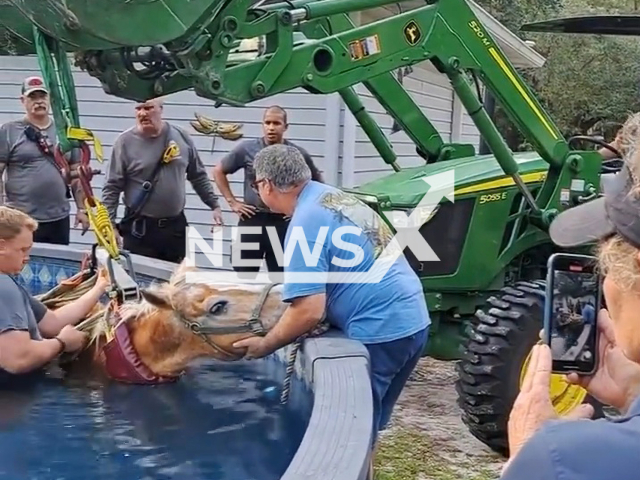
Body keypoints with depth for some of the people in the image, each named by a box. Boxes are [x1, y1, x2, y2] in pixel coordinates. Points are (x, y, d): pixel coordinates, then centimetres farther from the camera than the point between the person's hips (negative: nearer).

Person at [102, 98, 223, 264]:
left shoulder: (181, 137, 1)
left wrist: (215, 205, 10)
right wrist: (109, 225, -12)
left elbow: (199, 177, 12)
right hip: (139, 229, -3)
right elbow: (112, 188, -6)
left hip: (176, 226, 3)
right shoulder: (125, 142, -7)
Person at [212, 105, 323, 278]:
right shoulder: (247, 149, -1)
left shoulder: (298, 154, 0)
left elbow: (317, 182, 15)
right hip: (252, 220, 0)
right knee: (244, 278, 6)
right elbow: (219, 171, 9)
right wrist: (232, 201, 3)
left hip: (284, 223, 0)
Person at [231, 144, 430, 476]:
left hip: (379, 332, -9)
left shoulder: (305, 224, -16)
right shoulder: (334, 197, 13)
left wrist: (265, 345, -5)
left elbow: (309, 310, -21)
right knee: (365, 426, 21)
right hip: (411, 320, 9)